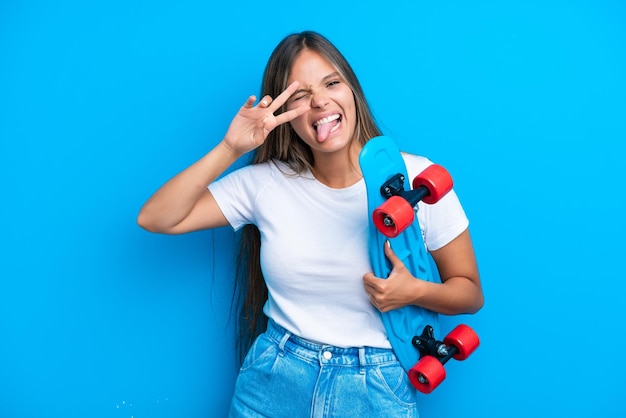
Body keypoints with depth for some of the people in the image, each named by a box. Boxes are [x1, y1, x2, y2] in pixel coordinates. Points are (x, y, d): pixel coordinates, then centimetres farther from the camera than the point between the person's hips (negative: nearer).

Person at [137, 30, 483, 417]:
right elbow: (155, 219, -7)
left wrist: (416, 291, -22)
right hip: (273, 382, 2)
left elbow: (470, 292, -1)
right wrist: (230, 149, -16)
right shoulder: (265, 182, -4)